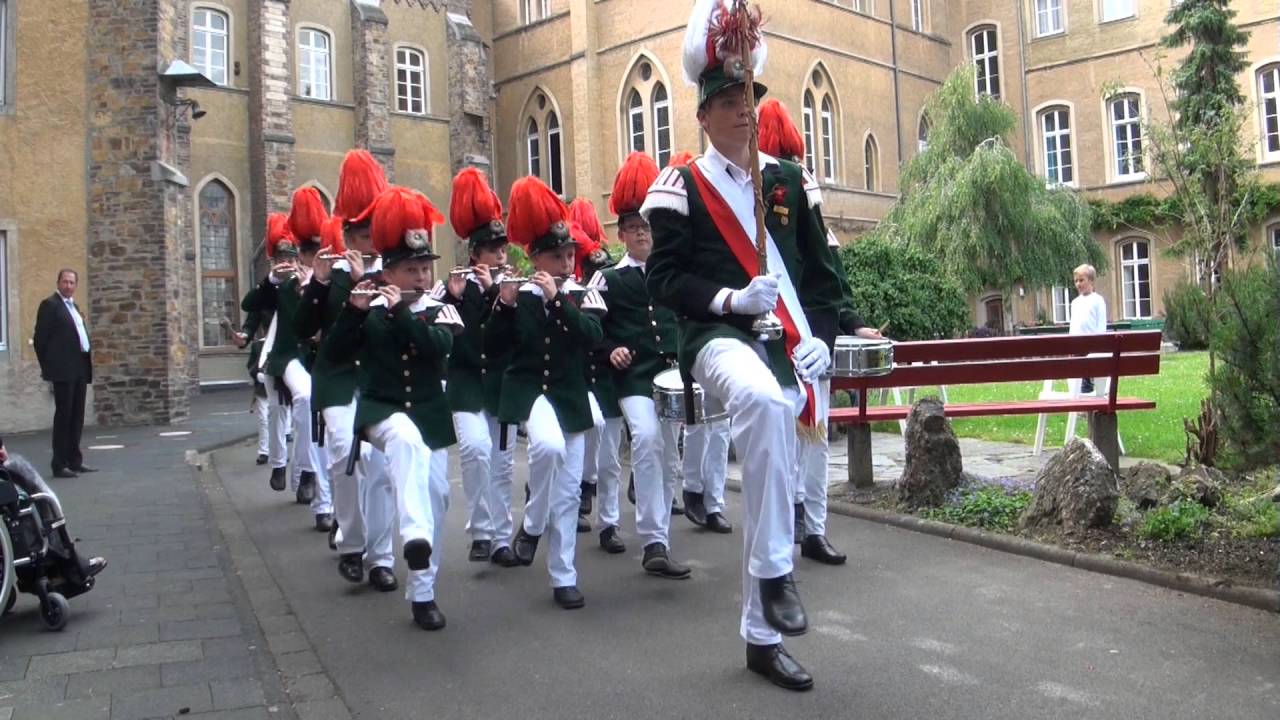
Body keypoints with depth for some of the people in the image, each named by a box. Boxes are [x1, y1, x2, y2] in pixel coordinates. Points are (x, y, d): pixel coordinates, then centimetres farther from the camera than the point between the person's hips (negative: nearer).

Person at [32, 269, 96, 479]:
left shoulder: (73, 306, 19)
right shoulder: (50, 304, -5)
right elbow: (40, 338, -7)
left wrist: (88, 352, 10)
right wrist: (47, 366, -6)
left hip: (80, 368, 8)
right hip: (63, 369, -8)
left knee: (77, 416, 10)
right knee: (63, 415, -6)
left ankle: (74, 461, 17)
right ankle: (59, 465, -2)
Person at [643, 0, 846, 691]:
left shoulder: (788, 181, 13)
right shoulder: (680, 188, 1)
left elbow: (822, 268, 14)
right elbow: (663, 275, -4)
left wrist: (821, 335, -1)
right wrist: (729, 299, -18)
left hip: (788, 345, 5)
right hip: (720, 336, -4)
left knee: (770, 482, 8)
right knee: (764, 400, -40)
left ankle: (761, 636, 23)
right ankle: (774, 570, -24)